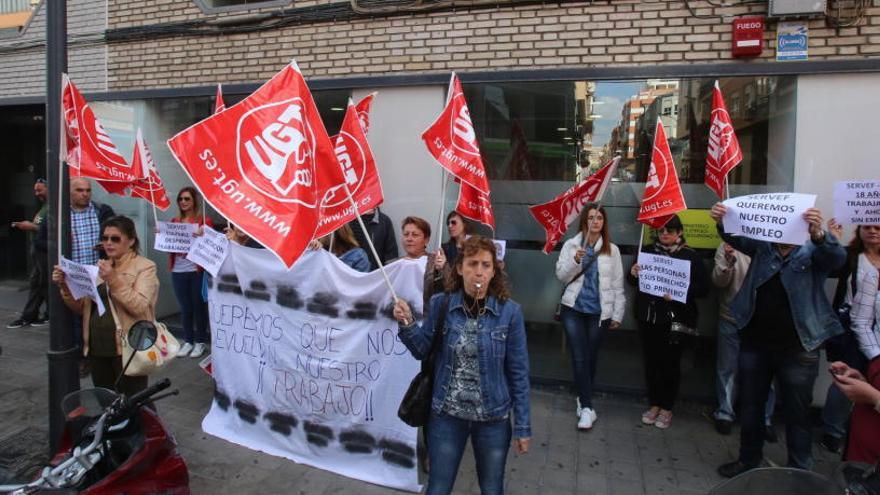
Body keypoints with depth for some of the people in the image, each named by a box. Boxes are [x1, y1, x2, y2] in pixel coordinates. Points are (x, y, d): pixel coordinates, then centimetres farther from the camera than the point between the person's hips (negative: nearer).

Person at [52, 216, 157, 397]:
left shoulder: (145, 267, -5)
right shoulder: (101, 267, 15)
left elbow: (139, 307, -17)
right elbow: (82, 307, 13)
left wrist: (114, 280, -25)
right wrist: (65, 286, -3)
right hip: (97, 348, 7)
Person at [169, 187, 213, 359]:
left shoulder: (204, 221, -3)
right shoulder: (174, 222, 12)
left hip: (197, 270, -4)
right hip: (178, 271, 4)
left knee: (198, 306, 4)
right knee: (185, 307, 11)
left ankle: (200, 341, 16)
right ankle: (188, 341, 22)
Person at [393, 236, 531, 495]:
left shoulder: (509, 311, -12)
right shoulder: (441, 304, -9)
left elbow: (518, 372, -5)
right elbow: (422, 351, 1)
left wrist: (523, 426, -2)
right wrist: (407, 323, -17)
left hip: (493, 418, 0)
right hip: (446, 415, 1)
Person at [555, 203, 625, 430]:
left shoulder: (612, 250, 3)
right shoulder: (571, 245, 2)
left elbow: (617, 284, 4)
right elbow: (561, 275, -1)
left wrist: (617, 314, 2)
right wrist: (575, 261, -19)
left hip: (599, 312, 1)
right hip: (573, 309, -1)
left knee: (591, 356, 10)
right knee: (579, 357, -5)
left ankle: (583, 398, 31)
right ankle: (587, 407, -2)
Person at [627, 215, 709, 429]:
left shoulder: (690, 256, -3)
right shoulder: (648, 251, 6)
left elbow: (703, 287, -7)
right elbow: (634, 282, 12)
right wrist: (633, 274, -10)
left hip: (676, 320, -3)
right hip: (648, 317, 3)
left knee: (670, 363, 5)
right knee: (651, 361, 10)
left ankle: (667, 408, 22)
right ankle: (654, 404, 26)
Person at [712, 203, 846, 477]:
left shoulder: (813, 252, -4)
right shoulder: (763, 247, 4)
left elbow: (836, 256, -23)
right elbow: (736, 237, -8)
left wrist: (818, 233, -46)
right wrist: (722, 222, -32)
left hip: (796, 350, -3)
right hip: (754, 344, 3)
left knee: (796, 414, 10)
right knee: (750, 406, 16)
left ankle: (800, 473, 27)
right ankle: (749, 460, 35)